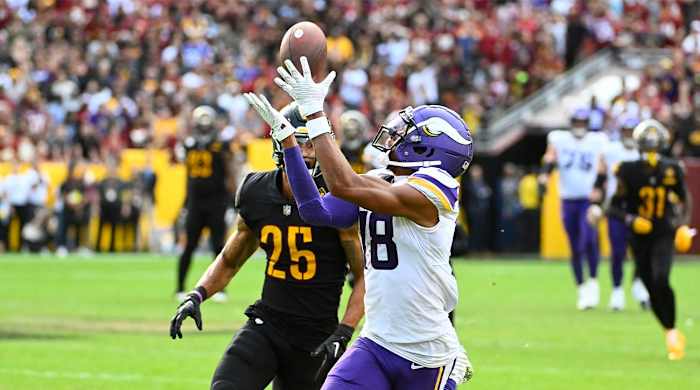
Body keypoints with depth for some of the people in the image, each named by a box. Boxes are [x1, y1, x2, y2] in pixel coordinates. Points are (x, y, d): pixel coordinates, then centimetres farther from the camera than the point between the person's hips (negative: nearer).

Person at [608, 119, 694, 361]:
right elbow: (614, 207, -4)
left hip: (665, 234, -1)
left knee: (660, 280, -22)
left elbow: (684, 200, 11)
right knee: (652, 289, 2)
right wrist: (631, 220, -22)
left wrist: (684, 225, -3)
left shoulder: (672, 170, -5)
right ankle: (671, 333, 22)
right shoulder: (629, 172, -10)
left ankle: (673, 331, -7)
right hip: (639, 238, 1)